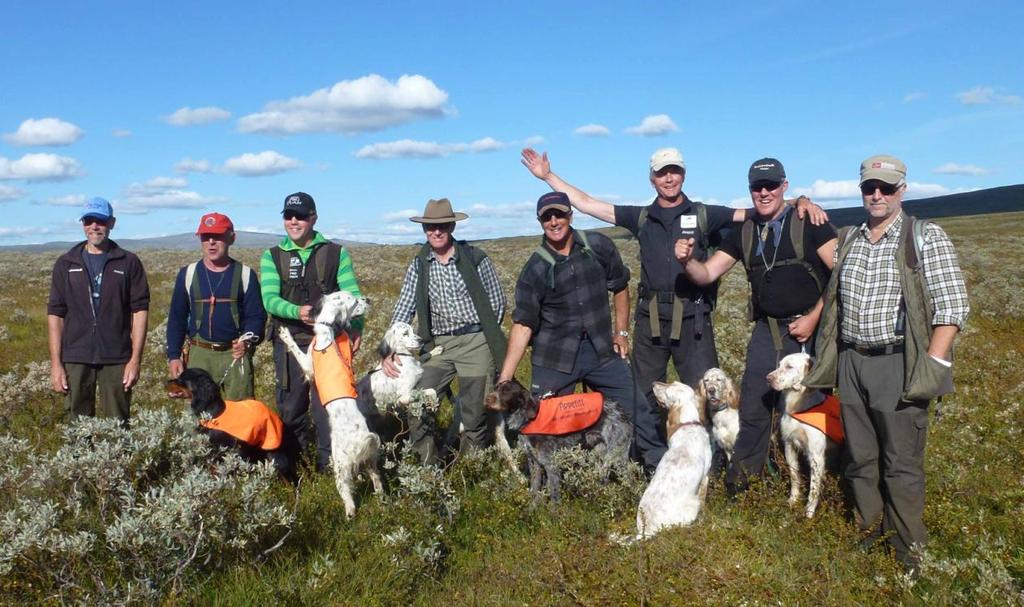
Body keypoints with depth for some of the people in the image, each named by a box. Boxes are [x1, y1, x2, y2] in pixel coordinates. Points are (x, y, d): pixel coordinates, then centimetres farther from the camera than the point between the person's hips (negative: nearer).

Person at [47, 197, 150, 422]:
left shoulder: (129, 262, 2)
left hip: (116, 360, -1)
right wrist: (55, 363, -1)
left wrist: (136, 359, -7)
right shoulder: (66, 264, 7)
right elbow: (55, 314, 6)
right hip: (76, 360, 2)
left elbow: (140, 310, -1)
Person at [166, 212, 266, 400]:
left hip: (236, 354, -1)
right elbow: (177, 318, 10)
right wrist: (173, 356, 4)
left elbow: (256, 315, 2)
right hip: (199, 355, 1)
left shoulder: (245, 274, 2)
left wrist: (247, 339, -18)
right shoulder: (188, 274, 6)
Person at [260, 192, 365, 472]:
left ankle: (328, 466, 14)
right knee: (290, 407, 11)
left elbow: (352, 294, -5)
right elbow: (269, 298, -7)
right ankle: (294, 465, 28)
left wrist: (356, 326, -22)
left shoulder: (336, 253, 3)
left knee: (327, 406, 1)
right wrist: (297, 311, -27)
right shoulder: (272, 256, 6)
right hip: (289, 343, 2)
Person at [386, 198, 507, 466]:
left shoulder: (476, 258, -1)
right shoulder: (418, 265, 6)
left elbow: (497, 302, 4)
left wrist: (484, 337, 1)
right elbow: (404, 309, 0)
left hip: (475, 343, -2)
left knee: (474, 415, 2)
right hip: (438, 345, 3)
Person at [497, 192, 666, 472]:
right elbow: (523, 323, -12)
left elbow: (620, 287, 13)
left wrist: (620, 332, 11)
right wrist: (505, 378, -19)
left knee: (640, 412, 5)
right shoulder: (535, 269, -8)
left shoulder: (598, 245, -2)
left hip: (602, 351, 2)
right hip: (555, 358, -2)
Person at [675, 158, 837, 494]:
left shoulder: (809, 223, -7)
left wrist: (814, 317, -14)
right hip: (766, 331, 4)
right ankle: (744, 472, 28)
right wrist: (687, 260, -17)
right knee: (753, 407, 9)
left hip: (807, 330, -4)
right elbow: (707, 274, 4)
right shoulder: (744, 233, 7)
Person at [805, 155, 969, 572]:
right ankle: (869, 530, 28)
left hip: (898, 364, -4)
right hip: (851, 362, 5)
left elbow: (952, 306, -9)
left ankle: (908, 547, 17)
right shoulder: (847, 239, 10)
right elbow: (831, 295, 23)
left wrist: (932, 367, -14)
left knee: (901, 463, 2)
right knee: (860, 457, 13)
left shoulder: (926, 237, -5)